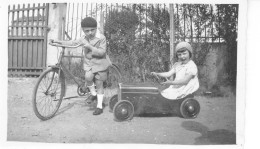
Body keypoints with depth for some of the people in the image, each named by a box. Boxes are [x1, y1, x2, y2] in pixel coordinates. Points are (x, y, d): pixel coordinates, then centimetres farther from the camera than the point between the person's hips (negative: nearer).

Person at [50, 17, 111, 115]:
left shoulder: (101, 38, -14)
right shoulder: (84, 38, 4)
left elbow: (102, 52, -21)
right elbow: (73, 43, 8)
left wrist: (89, 46, -30)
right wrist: (58, 41, 0)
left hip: (100, 63, -4)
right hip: (89, 62, 4)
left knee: (99, 83, -2)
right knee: (88, 77, -23)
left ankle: (99, 106, 10)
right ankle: (93, 93, 6)